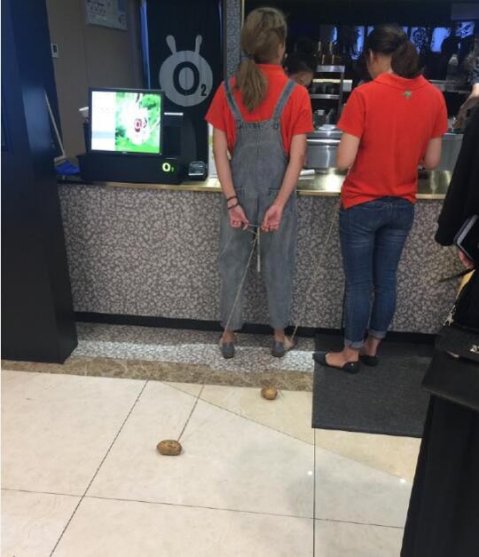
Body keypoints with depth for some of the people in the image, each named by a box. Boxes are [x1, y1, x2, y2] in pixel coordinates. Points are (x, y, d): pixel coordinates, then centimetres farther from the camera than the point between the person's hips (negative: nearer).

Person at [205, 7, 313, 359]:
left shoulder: (227, 91, -3)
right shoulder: (296, 94, -8)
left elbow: (220, 152, -7)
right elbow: (297, 156, -13)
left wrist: (232, 201, -6)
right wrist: (279, 204, -12)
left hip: (239, 194, 2)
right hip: (277, 195, -1)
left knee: (232, 265, 14)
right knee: (278, 266, 13)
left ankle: (229, 335, 27)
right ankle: (280, 336, 27)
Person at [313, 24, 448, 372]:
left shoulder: (365, 95, -16)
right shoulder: (434, 97, -1)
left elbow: (344, 161, -18)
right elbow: (432, 161, 2)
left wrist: (367, 150, 4)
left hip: (362, 204, -5)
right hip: (403, 205, 5)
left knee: (359, 283, 7)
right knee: (386, 280, 16)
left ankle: (351, 354, 22)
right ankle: (372, 347, 32)